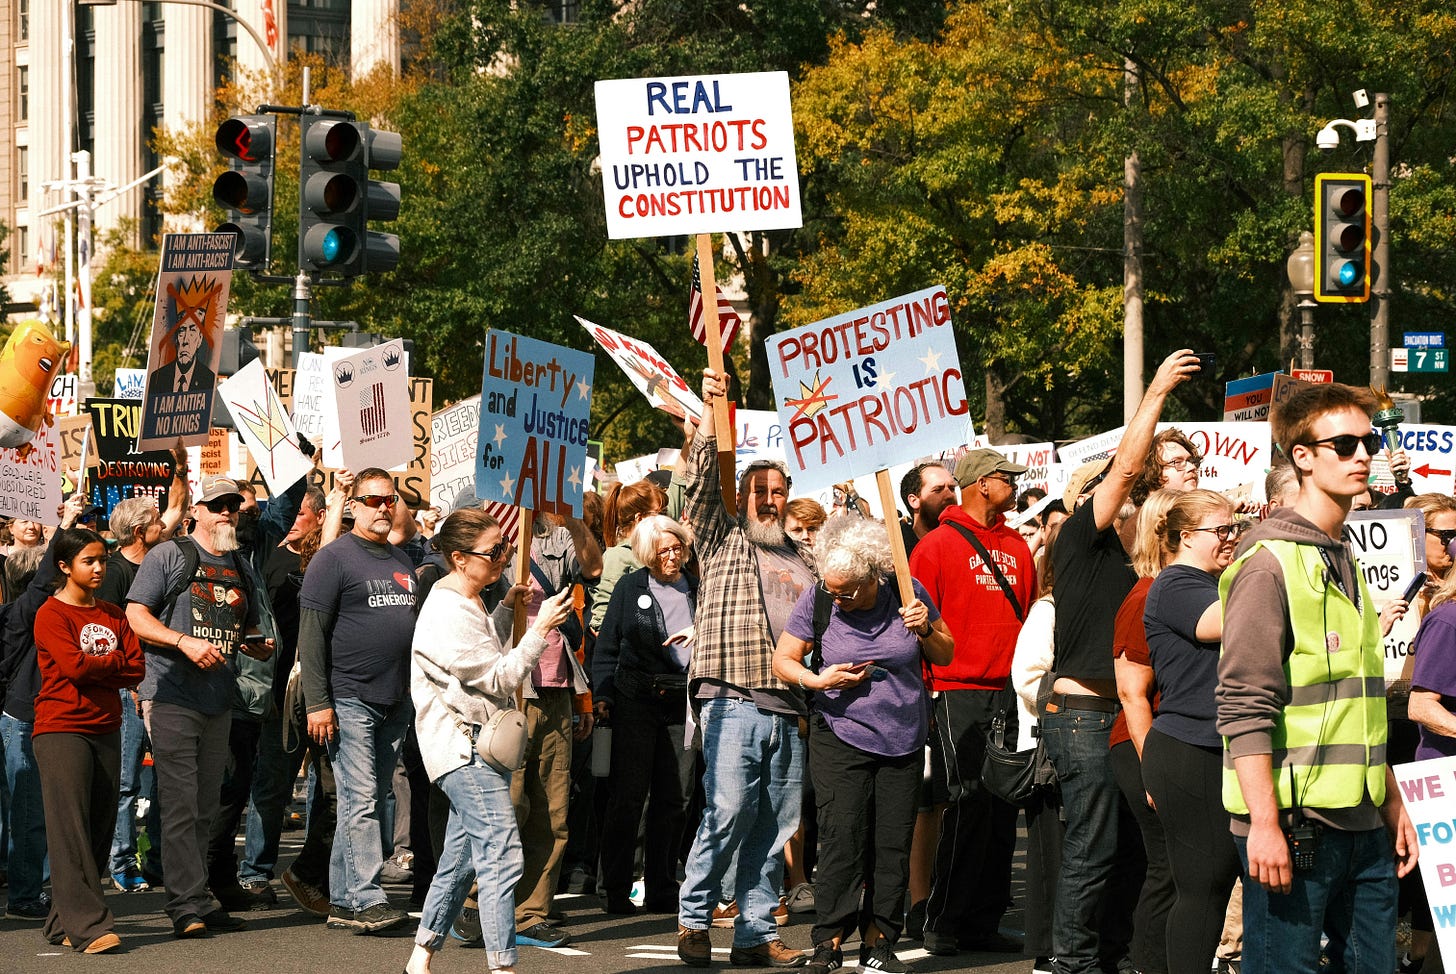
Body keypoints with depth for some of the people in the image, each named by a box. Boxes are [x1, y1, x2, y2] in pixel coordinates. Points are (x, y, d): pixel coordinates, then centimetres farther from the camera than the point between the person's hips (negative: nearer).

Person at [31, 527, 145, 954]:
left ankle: (62, 924, 10)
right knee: (71, 830, -11)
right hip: (61, 730, -7)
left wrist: (93, 667, -6)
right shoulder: (51, 615, -3)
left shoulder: (113, 615, 16)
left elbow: (135, 670, 6)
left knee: (100, 830, 4)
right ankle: (87, 924, -16)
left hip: (106, 730, 7)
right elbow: (74, 665, -16)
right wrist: (114, 663, -1)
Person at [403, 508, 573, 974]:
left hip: (477, 741, 11)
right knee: (502, 854, -16)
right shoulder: (449, 613, -18)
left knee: (461, 856, 13)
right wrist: (539, 629, -16)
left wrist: (507, 610, 18)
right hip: (463, 746, -11)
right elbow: (500, 678, -17)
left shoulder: (466, 601, 14)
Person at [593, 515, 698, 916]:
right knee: (628, 794, -4)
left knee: (674, 799, 4)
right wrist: (602, 694, -3)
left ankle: (662, 890, 11)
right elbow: (606, 645, 7)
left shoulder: (697, 591, 11)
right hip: (636, 701, -3)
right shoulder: (630, 588, 6)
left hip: (682, 703, 3)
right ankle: (616, 890, 1)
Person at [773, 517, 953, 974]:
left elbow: (945, 655, 8)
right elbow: (782, 660, 1)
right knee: (842, 838, -10)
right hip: (841, 738, -2)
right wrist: (817, 681, -17)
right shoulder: (817, 601, -6)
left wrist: (926, 629, -13)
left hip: (903, 741, 2)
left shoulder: (907, 593, -3)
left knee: (894, 842, 3)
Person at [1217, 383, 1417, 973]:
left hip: (1364, 827, 8)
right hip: (1293, 826, -8)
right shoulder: (1270, 562, -10)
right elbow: (1245, 707, -16)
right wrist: (1265, 825, -21)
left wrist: (1393, 803, 20)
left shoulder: (1348, 563, 18)